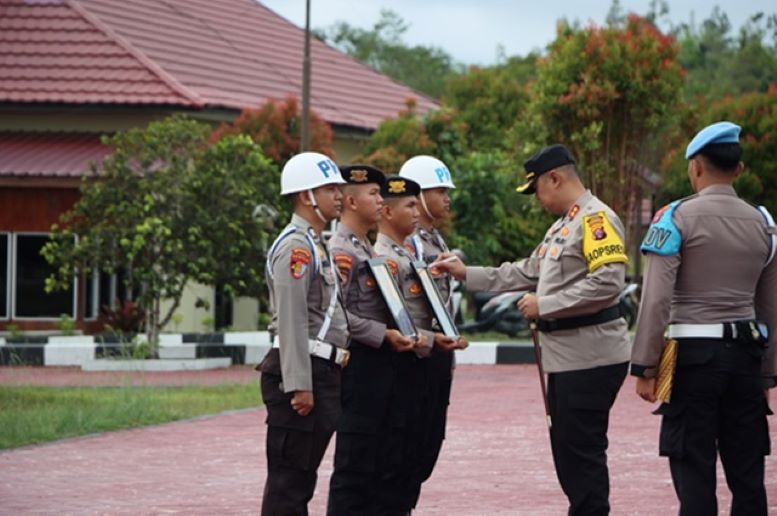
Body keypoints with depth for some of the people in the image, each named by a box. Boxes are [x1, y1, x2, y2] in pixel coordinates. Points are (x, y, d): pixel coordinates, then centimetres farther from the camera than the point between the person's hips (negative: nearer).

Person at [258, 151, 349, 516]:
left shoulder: (315, 246, 20)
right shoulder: (295, 246, -13)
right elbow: (291, 321, -19)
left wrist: (338, 352, 19)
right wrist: (300, 386, -23)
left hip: (321, 372, 10)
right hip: (301, 373, -10)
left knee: (300, 477, 13)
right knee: (289, 478, -8)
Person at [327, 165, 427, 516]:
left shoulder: (371, 251, 19)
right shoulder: (340, 251, -10)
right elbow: (336, 313, -20)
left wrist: (409, 335, 10)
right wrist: (384, 335, -20)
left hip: (388, 364, 9)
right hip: (360, 364, -9)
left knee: (393, 460, 9)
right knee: (356, 463, -6)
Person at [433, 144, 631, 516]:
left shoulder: (596, 218, -14)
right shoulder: (562, 225, 19)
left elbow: (608, 282, -24)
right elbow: (528, 273, 24)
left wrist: (545, 306, -18)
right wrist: (467, 274, 20)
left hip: (590, 359, -10)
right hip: (565, 356, 10)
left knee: (582, 453, -7)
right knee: (566, 450, 13)